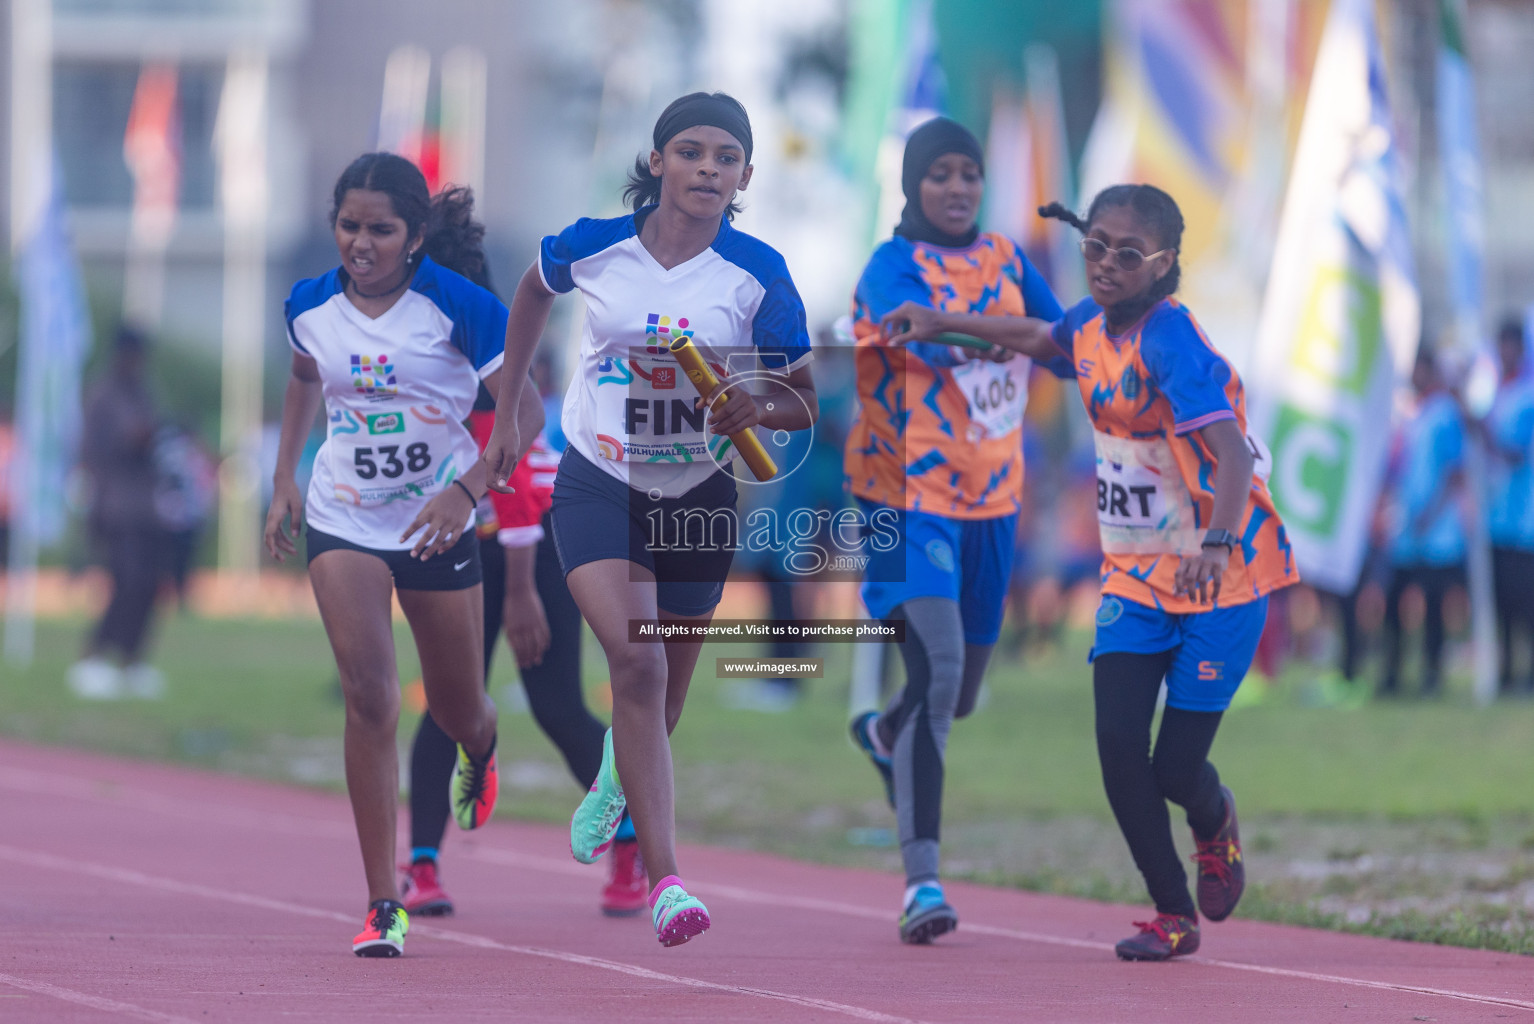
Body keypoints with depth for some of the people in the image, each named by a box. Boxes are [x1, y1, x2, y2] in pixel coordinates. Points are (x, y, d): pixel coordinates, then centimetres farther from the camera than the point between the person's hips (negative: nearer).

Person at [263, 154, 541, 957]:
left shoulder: (458, 306, -16)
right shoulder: (311, 307, -4)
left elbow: (524, 409, -15)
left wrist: (467, 489, -28)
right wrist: (285, 478, 13)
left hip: (436, 522, -1)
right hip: (343, 521, 1)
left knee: (458, 707, 14)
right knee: (368, 695, -17)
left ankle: (479, 755, 58)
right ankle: (383, 905, -15)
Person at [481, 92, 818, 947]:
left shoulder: (759, 274, -10)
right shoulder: (593, 247, -8)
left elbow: (806, 403, -6)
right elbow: (533, 294, 15)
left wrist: (755, 408, -28)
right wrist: (507, 413, 18)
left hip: (697, 493, 2)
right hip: (598, 483, -2)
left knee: (664, 695, 14)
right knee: (637, 661, -23)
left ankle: (615, 786, 52)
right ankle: (666, 882, -26)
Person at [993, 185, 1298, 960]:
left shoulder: (1170, 339, -23)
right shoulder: (1092, 324, 0)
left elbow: (1233, 455, -35)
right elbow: (1037, 339, 27)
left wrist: (1217, 544, -50)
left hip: (1220, 575, -6)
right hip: (1134, 574, 6)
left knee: (1175, 769, -5)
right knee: (1118, 748, -8)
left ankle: (1215, 820, 32)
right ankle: (1173, 916, 8)